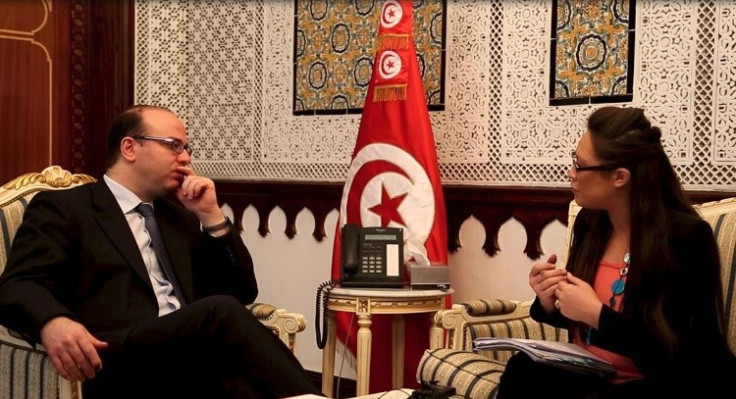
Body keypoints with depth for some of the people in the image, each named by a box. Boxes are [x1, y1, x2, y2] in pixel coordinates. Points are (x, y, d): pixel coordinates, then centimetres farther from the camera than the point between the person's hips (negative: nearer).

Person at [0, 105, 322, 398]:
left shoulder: (179, 214, 27)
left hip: (193, 355, 5)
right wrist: (53, 323, -28)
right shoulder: (62, 206, 10)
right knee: (221, 312, -33)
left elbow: (241, 292, 24)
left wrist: (211, 216, 12)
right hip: (118, 361, -5)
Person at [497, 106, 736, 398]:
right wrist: (550, 304, -7)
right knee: (521, 370, -22)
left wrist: (597, 314, -24)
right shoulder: (589, 222, 2)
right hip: (591, 375, 6)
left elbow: (682, 356, -20)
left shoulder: (686, 237, -16)